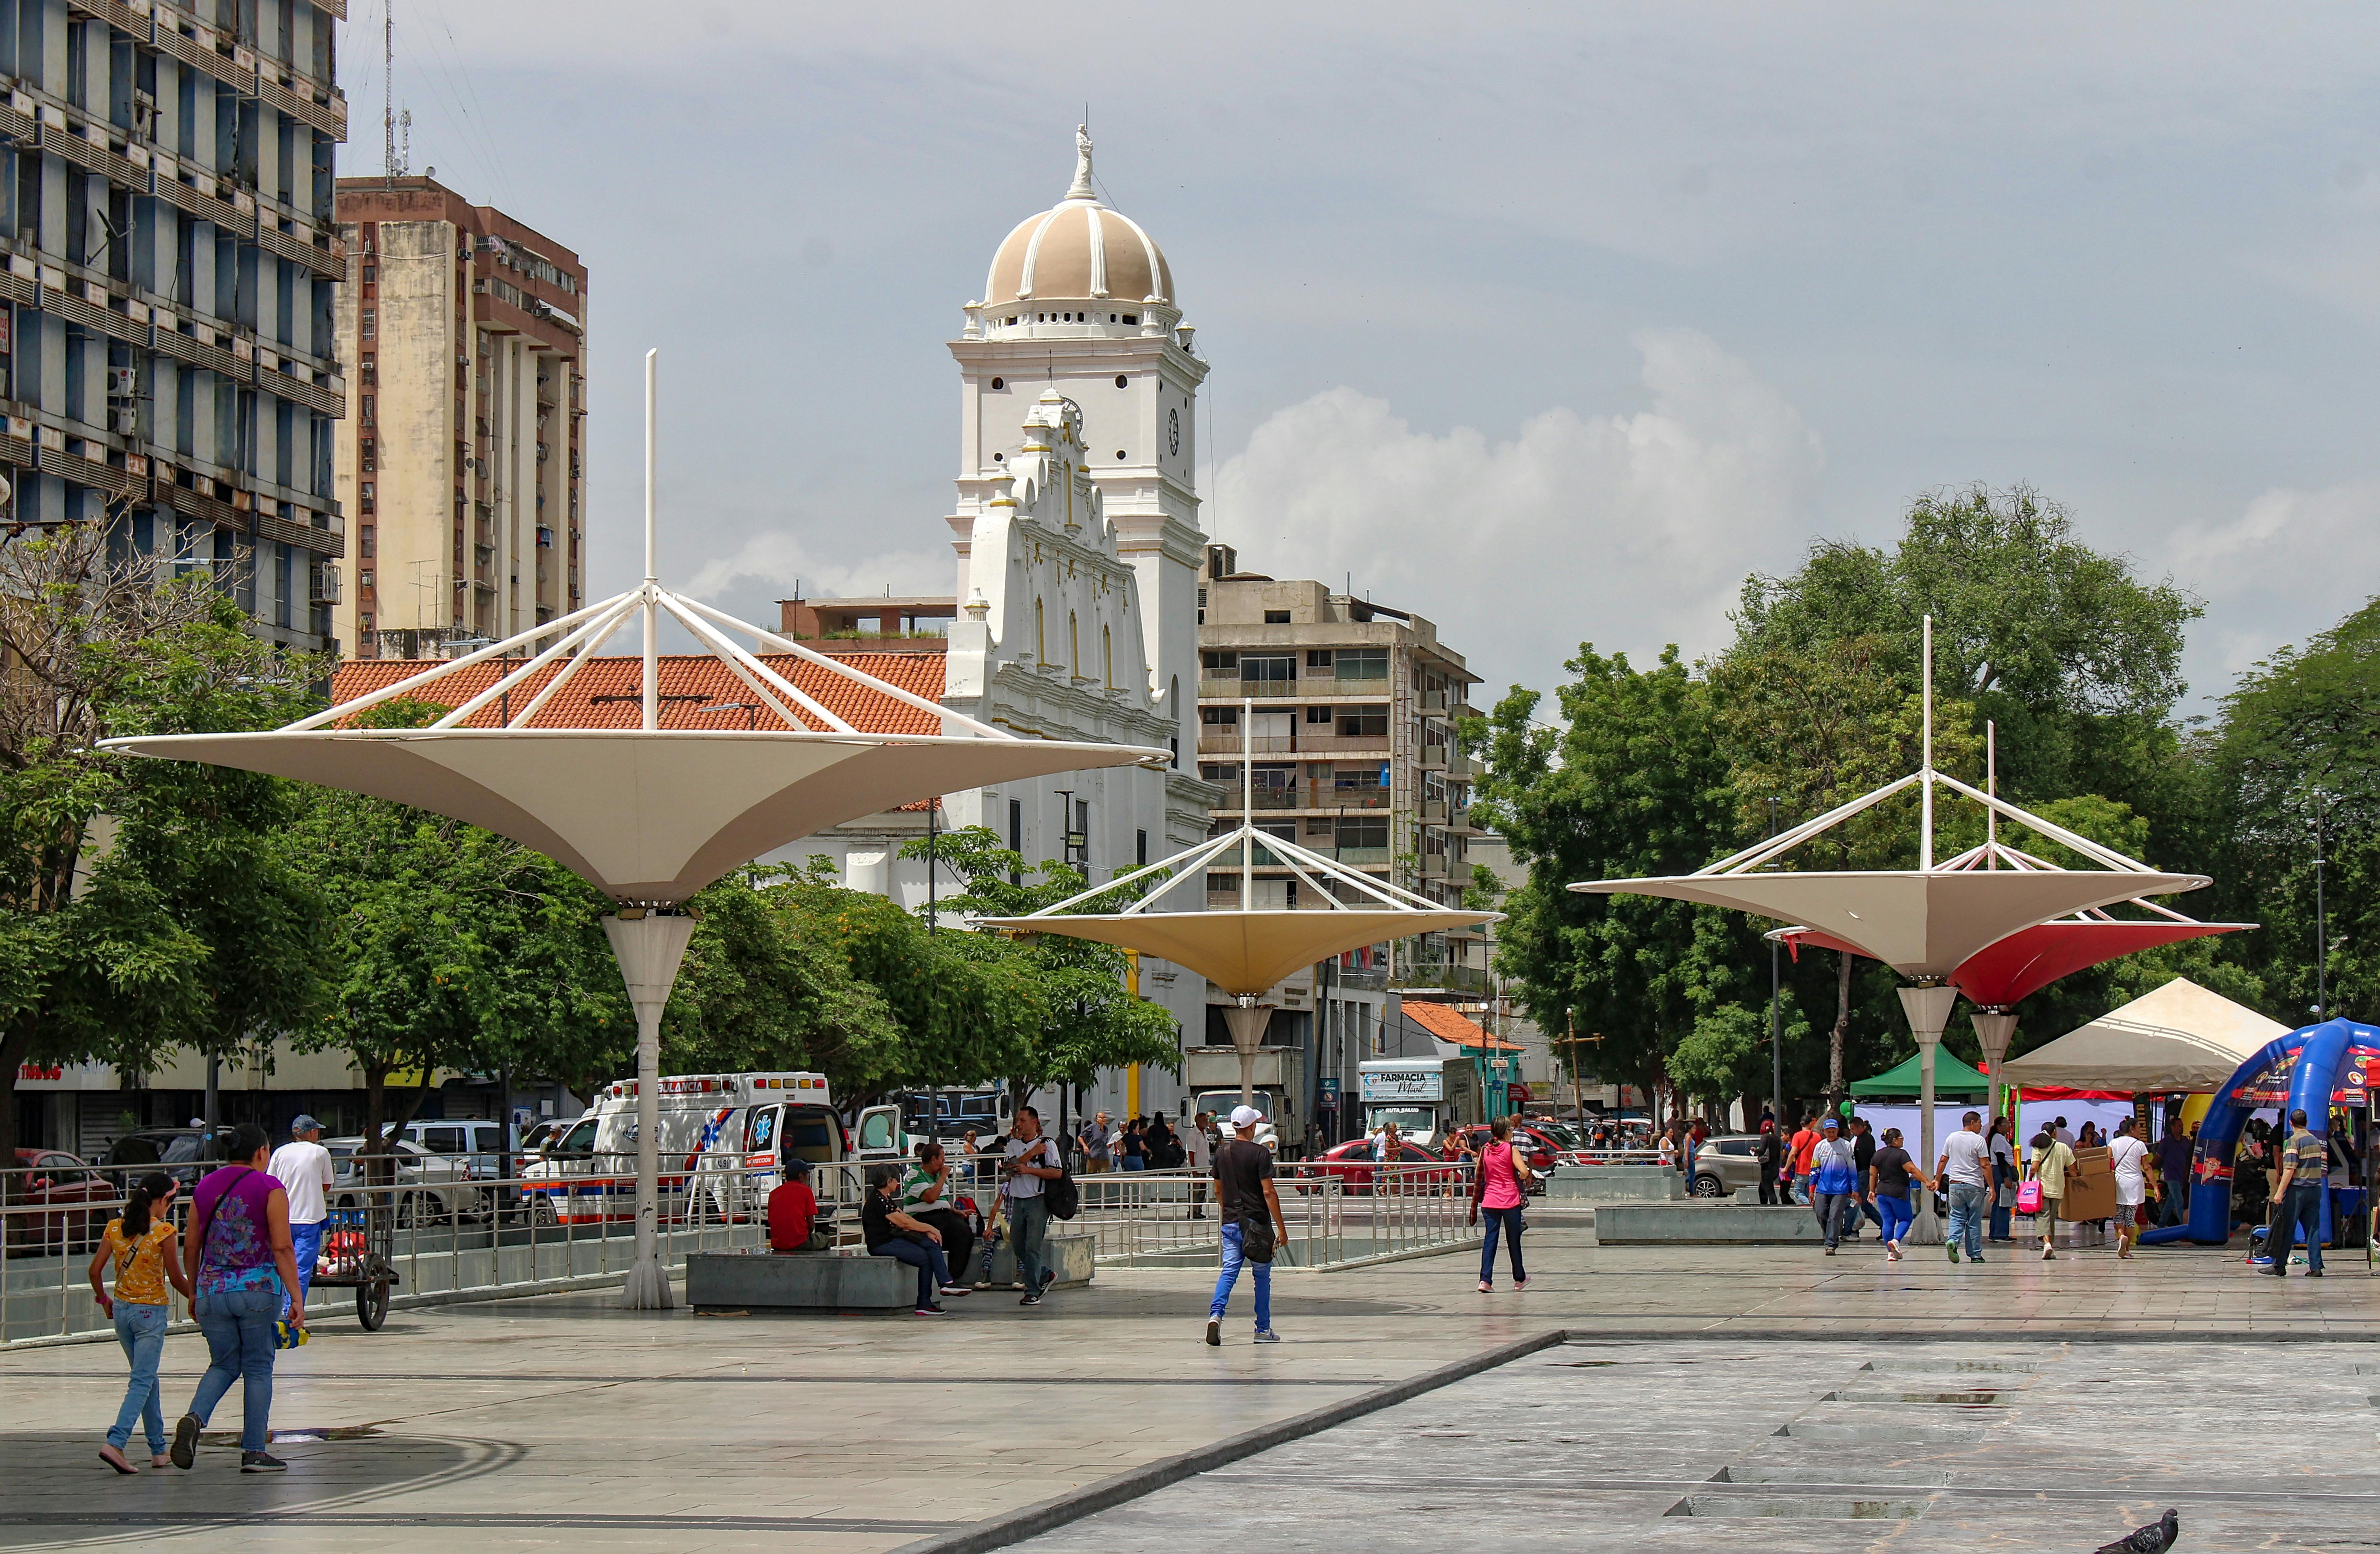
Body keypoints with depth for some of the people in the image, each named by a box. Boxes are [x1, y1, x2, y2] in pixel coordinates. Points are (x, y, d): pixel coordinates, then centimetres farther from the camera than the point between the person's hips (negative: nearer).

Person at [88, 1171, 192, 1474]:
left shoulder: (115, 1228, 1)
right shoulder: (163, 1232, -12)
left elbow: (95, 1270, 1)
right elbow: (176, 1278, -9)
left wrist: (103, 1298, 18)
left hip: (122, 1309, 6)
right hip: (151, 1312, -6)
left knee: (147, 1379, 17)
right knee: (142, 1381, -4)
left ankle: (159, 1450, 21)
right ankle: (115, 1443, -21)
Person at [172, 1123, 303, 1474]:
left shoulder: (206, 1187, 9)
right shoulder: (270, 1189, -5)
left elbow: (190, 1245, 12)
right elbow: (282, 1248, -11)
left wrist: (194, 1291, 23)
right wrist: (296, 1298, -10)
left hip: (212, 1291, 4)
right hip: (258, 1289, -4)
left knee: (223, 1365, 15)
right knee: (258, 1369, 7)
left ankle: (194, 1418, -13)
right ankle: (254, 1452, 6)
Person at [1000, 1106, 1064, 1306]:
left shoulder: (1047, 1144, -1)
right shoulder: (1013, 1145, 13)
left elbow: (1057, 1173, -9)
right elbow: (1008, 1167, -3)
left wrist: (1029, 1170, -15)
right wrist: (1032, 1154, -10)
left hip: (1038, 1201, -6)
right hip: (1018, 1201, 6)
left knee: (1033, 1247, -10)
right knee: (1017, 1246, 9)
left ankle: (1033, 1292, -7)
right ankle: (1046, 1276, 28)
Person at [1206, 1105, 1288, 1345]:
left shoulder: (1221, 1153, 7)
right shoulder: (1260, 1153, -10)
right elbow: (1269, 1192, -14)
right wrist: (1281, 1228, -11)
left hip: (1230, 1224, 4)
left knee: (1228, 1272, 1)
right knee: (1262, 1276, 8)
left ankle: (1215, 1314, -23)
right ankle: (1263, 1330, 13)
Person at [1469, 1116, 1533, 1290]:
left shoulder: (1485, 1150, 5)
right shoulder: (1511, 1149, -8)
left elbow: (1479, 1175, 11)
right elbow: (1524, 1172, -19)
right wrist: (1521, 1180, 4)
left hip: (1490, 1201, 3)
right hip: (1510, 1200, -3)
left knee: (1490, 1239, 1)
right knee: (1513, 1240, 11)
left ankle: (1485, 1280, -13)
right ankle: (1520, 1279, 25)